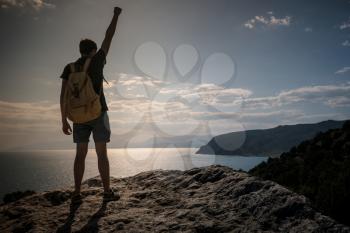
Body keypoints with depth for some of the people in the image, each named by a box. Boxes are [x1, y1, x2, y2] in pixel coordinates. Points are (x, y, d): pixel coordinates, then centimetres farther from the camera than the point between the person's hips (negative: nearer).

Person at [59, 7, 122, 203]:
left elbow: (63, 96, 0)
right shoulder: (97, 61, -1)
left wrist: (64, 120, 4)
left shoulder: (69, 68, 7)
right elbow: (109, 37, 9)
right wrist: (116, 15, 23)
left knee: (81, 154, 6)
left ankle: (77, 193, 2)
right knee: (102, 153, -1)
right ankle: (108, 192, 2)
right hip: (98, 113, -3)